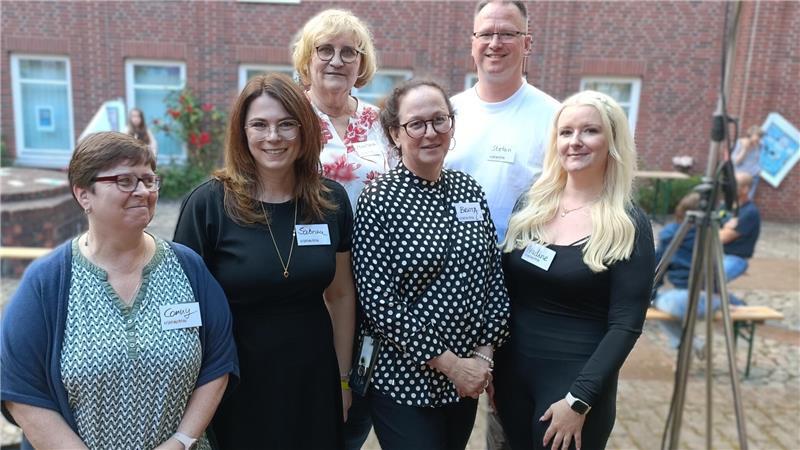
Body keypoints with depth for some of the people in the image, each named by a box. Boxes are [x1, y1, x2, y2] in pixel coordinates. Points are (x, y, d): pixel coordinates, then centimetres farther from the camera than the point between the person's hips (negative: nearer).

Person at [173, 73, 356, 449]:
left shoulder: (332, 200, -3)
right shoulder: (208, 204, -13)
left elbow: (341, 294, 6)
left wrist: (343, 378, 8)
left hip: (314, 383, 3)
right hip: (235, 386, -3)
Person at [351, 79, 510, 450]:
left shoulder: (469, 190, 2)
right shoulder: (378, 199, -14)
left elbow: (494, 276, 6)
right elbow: (378, 302, -17)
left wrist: (484, 353, -3)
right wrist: (449, 363, -15)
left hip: (469, 378, 5)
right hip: (403, 381, -5)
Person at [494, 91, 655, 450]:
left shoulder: (629, 226, -10)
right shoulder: (529, 205, 1)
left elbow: (625, 325, -12)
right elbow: (504, 290, 6)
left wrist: (579, 399, -16)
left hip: (576, 382, -4)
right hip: (511, 373, 4)